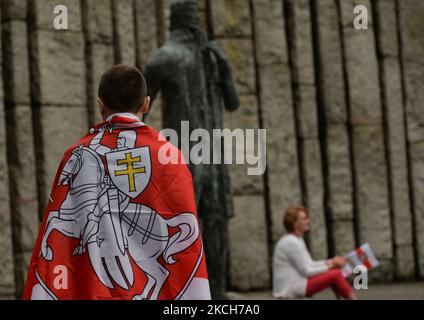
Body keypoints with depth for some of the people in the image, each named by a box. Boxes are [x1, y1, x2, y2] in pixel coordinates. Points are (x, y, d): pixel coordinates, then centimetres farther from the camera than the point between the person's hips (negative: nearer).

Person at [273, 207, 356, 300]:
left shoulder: (297, 240, 14)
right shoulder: (292, 243, -17)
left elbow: (309, 265, 16)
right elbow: (306, 271, -17)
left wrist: (331, 262, 5)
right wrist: (331, 265, -9)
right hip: (290, 289, -11)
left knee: (335, 271, 10)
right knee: (335, 275, -14)